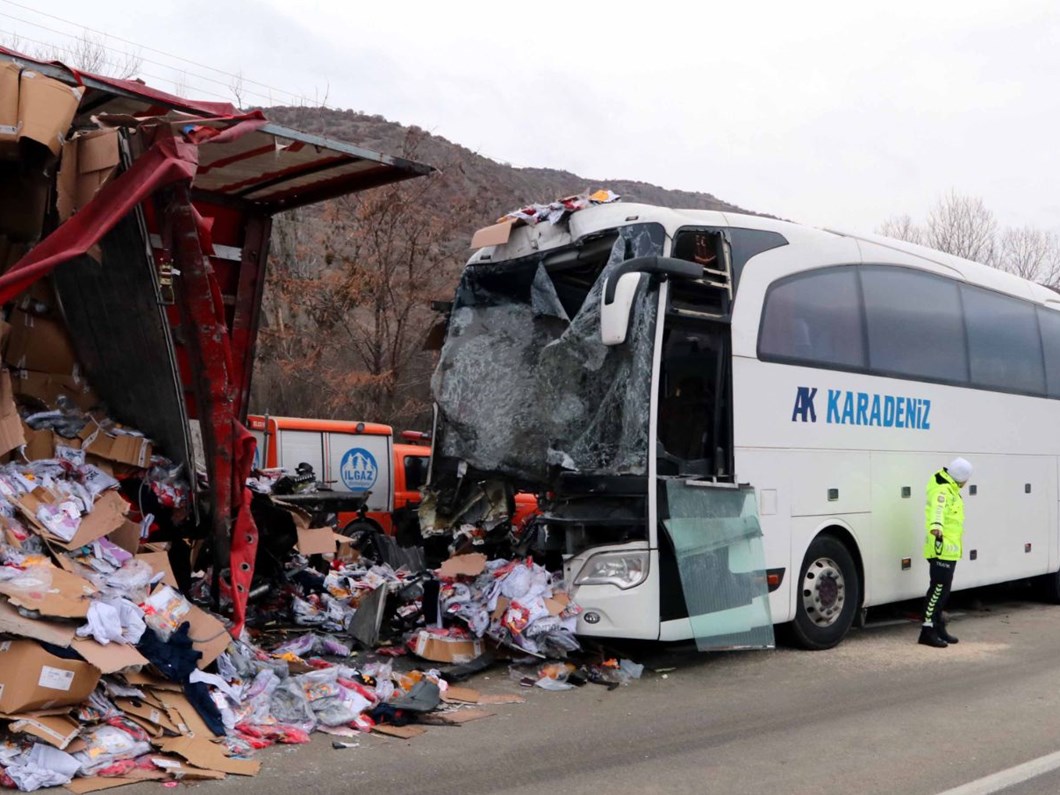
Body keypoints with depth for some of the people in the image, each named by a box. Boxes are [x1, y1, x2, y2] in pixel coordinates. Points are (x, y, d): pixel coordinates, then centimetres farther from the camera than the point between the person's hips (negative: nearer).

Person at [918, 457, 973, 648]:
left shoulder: (950, 489, 15)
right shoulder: (942, 490, -18)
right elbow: (937, 508, -40)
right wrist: (936, 526, -59)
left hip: (949, 549, 11)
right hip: (942, 548, -11)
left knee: (942, 589, 15)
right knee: (939, 589, -11)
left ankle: (939, 628, 24)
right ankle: (928, 630, -9)